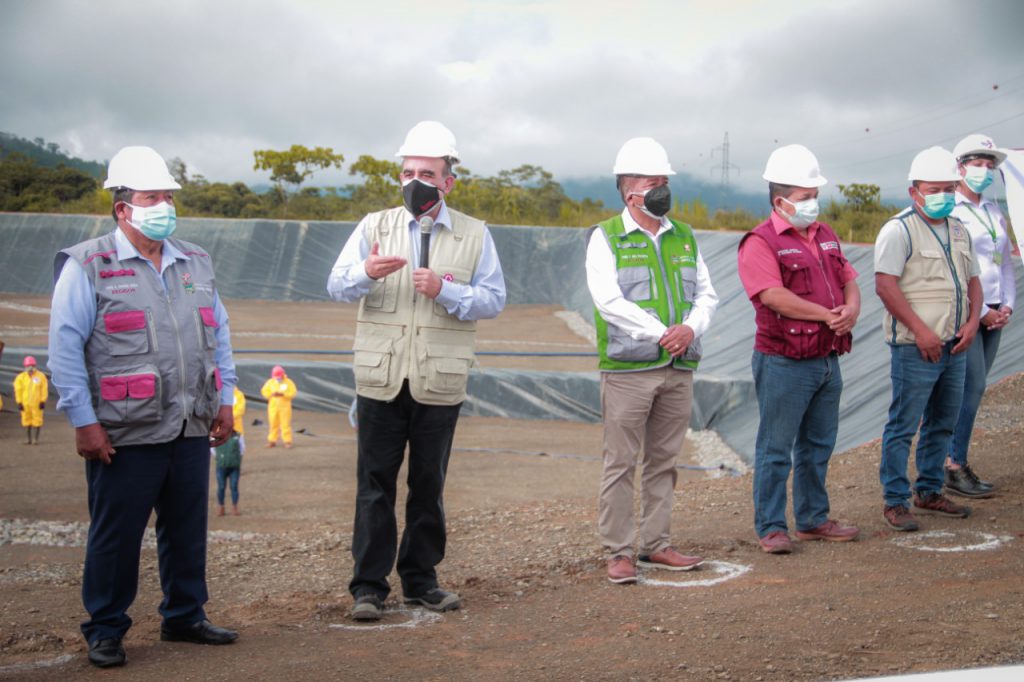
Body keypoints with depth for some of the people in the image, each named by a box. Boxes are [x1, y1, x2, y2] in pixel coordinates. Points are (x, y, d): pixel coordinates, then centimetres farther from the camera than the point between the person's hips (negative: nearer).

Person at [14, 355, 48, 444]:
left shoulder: (41, 376, -1)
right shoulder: (21, 377, 3)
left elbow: (44, 389, 0)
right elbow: (18, 390, 4)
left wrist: (43, 401, -5)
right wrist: (19, 403, -1)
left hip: (37, 403, -2)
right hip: (25, 403, 2)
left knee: (37, 420, -2)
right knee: (26, 420, 6)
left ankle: (37, 438, 6)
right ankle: (28, 439, 15)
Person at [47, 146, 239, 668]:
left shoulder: (195, 264, 14)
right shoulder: (87, 267, -4)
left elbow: (219, 335, 20)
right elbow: (65, 347, -7)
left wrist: (224, 400, 15)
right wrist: (83, 421, -11)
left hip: (192, 430, 5)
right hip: (125, 435, -5)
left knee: (188, 528, 12)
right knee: (116, 535, 2)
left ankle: (185, 616, 27)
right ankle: (105, 630, 17)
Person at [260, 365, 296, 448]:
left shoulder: (289, 382, 0)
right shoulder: (270, 382, 7)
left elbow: (292, 393, -8)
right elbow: (264, 391, 3)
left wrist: (282, 394, -21)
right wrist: (271, 394, -15)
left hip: (285, 406, -2)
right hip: (273, 406, 2)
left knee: (285, 424, -5)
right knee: (273, 424, 2)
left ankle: (287, 441, -3)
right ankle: (272, 441, 9)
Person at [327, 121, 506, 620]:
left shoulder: (474, 235, 6)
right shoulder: (374, 226, 9)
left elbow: (494, 299, 0)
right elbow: (336, 286, 1)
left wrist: (445, 290, -16)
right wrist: (366, 272, -21)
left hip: (440, 382, 0)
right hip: (381, 378, 0)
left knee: (429, 485, 8)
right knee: (375, 483, 1)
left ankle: (420, 579, 21)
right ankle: (368, 586, 8)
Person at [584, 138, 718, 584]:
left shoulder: (684, 238, 16)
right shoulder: (605, 238, -1)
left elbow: (707, 294, 13)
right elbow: (608, 300, -13)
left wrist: (691, 328, -9)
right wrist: (661, 333, -18)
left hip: (679, 368, 5)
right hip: (628, 368, -5)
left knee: (663, 462, 11)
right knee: (621, 463, -2)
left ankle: (657, 545, 20)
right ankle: (618, 552, 5)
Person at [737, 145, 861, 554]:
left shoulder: (825, 237, 15)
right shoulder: (760, 243, -11)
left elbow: (849, 280, 16)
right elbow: (774, 297, -22)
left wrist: (852, 309, -7)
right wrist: (828, 315, -16)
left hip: (827, 360, 8)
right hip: (784, 363, -8)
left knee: (818, 445, 16)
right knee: (775, 448, 0)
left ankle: (813, 519, 27)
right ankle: (770, 527, 7)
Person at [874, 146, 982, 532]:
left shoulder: (958, 230, 15)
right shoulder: (899, 230, -9)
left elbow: (972, 280, 20)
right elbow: (885, 284, -17)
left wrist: (972, 322, 2)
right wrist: (920, 331, -19)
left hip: (954, 347, 8)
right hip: (915, 348, -8)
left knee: (943, 424, 15)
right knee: (903, 425, -4)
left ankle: (929, 492, 28)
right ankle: (895, 502, 4)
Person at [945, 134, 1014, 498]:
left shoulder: (993, 211, 17)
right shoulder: (950, 212, -7)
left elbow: (1006, 260, 19)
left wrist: (1006, 306, 6)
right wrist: (980, 312, -12)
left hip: (993, 314, 7)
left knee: (972, 389, 7)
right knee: (973, 385, -10)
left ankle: (954, 460, 13)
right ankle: (954, 466, -3)